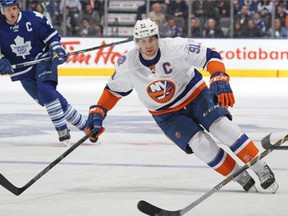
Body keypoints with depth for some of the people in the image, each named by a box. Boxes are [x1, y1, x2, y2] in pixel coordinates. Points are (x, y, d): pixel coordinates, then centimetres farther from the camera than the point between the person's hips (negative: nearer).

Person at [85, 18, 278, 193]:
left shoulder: (176, 47, -24)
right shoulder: (127, 65, -16)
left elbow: (210, 56, -19)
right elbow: (114, 90, 2)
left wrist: (220, 80, -34)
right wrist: (98, 112, -4)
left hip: (195, 94, -1)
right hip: (167, 115, 1)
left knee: (222, 126, -24)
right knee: (201, 144, -20)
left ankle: (261, 169, -14)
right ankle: (241, 178, -5)